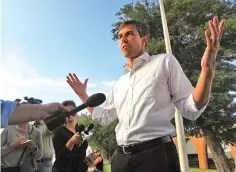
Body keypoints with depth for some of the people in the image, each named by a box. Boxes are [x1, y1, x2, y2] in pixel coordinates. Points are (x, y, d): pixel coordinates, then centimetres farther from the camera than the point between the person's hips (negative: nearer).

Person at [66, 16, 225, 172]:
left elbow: (190, 109, -5)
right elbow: (103, 117, 25)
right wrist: (83, 95, 19)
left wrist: (208, 69, -20)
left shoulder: (164, 62, 1)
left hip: (156, 154, -5)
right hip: (121, 158, 6)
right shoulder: (119, 83, 17)